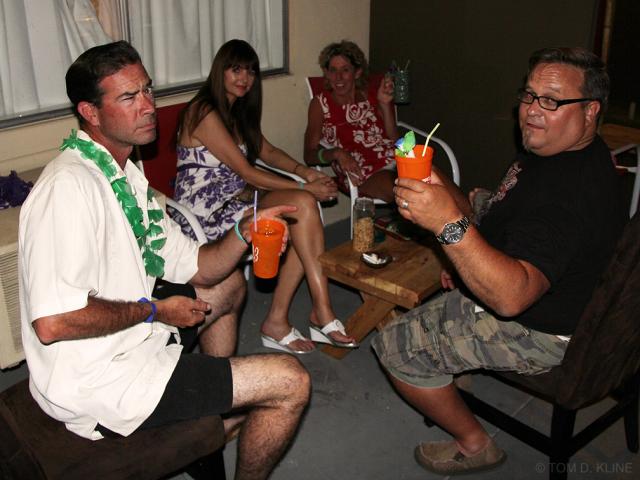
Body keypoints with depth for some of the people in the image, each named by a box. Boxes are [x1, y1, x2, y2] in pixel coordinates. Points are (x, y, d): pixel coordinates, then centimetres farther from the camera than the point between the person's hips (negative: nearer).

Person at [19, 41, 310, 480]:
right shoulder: (71, 185, -24)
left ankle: (218, 403, 35)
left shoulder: (127, 177, 9)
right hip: (97, 384, -10)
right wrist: (153, 310, -19)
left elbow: (198, 268, 9)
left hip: (129, 342, 10)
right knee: (291, 382, -12)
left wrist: (244, 233, -10)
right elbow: (53, 323, -33)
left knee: (230, 283, 25)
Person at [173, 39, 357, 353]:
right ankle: (321, 313, -15)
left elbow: (267, 152, 18)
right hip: (206, 214, -9)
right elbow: (246, 173, -17)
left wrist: (304, 171, -2)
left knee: (303, 225, -15)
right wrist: (306, 188, -14)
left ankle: (277, 321, -10)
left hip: (233, 202, 9)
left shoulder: (237, 111, 16)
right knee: (303, 205, -22)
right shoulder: (204, 112, -14)